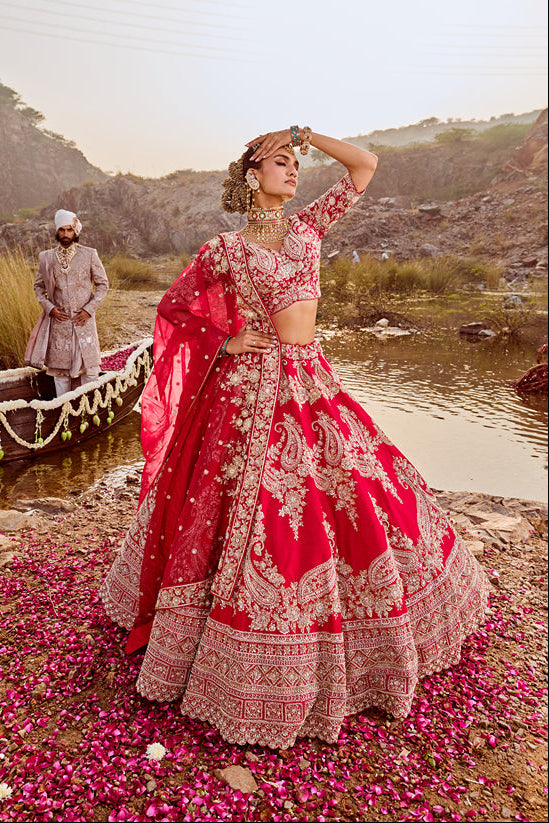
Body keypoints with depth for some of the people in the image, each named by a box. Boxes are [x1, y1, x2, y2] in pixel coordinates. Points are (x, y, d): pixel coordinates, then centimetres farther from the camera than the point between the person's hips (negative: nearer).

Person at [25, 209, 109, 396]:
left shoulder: (89, 255, 0)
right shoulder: (47, 258, 6)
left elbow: (103, 284, 3)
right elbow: (38, 286, 14)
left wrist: (89, 310, -7)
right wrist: (49, 308, -4)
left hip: (83, 320, -2)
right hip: (58, 320, 2)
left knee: (89, 366, -1)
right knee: (59, 365, 7)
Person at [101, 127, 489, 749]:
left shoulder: (308, 226, 11)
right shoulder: (225, 249, -1)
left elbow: (365, 166, 10)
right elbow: (172, 307, 5)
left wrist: (305, 135, 9)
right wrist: (226, 343, -4)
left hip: (312, 384, 6)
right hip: (254, 389, -5)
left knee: (362, 500, 11)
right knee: (258, 518, -3)